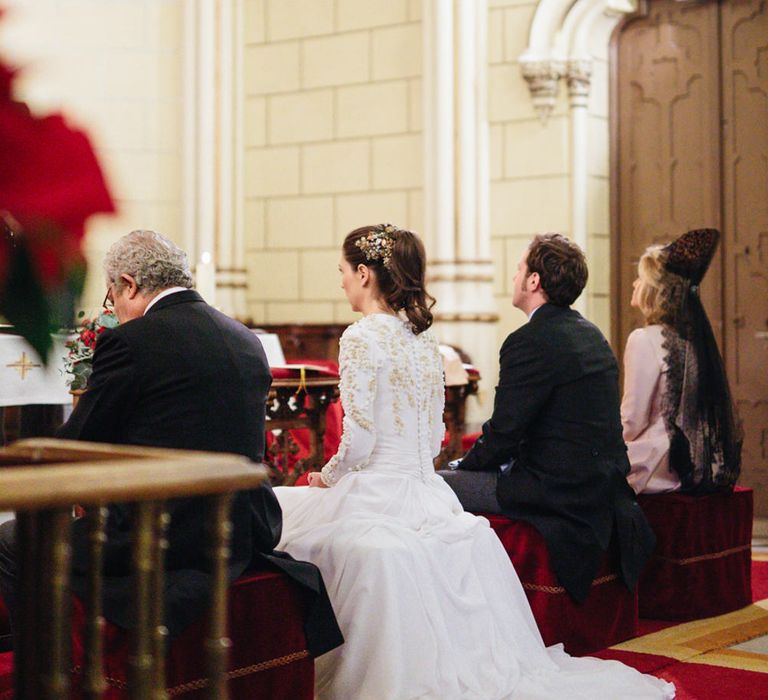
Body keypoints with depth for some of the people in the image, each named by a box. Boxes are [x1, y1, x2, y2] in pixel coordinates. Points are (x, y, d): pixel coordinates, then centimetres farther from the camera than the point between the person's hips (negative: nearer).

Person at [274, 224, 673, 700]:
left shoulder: (362, 336, -13)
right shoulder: (426, 338, 11)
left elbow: (358, 442, -16)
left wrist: (326, 478, 2)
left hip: (377, 497, -7)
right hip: (424, 495, 8)